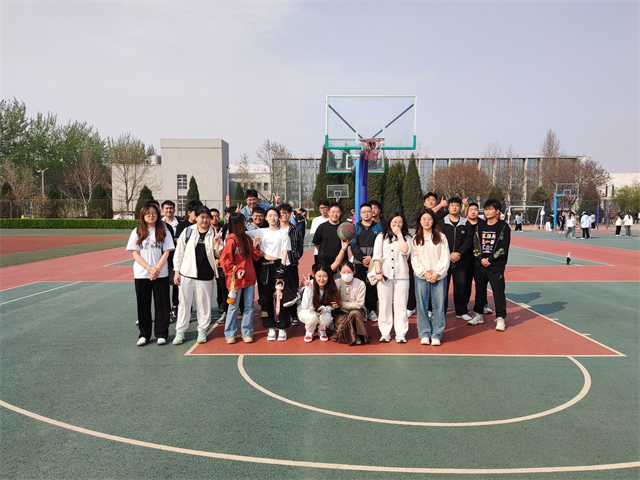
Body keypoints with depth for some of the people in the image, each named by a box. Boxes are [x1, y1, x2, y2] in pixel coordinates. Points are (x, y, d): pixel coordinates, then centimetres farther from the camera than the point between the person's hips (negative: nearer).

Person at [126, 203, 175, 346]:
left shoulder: (164, 231, 4)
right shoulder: (137, 232, 3)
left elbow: (166, 252, -1)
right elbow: (135, 253, -2)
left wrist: (157, 269, -12)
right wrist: (149, 268, -12)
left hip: (161, 274, 0)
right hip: (141, 274, 0)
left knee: (162, 304, 3)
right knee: (143, 305, 6)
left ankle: (161, 334, 13)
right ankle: (144, 335, 17)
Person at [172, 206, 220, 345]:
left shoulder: (214, 233, 4)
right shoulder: (187, 231, 3)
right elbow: (179, 252, 5)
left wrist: (217, 242, -13)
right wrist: (177, 271, 2)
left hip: (206, 275, 0)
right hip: (187, 273, 0)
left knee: (204, 303, 7)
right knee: (184, 302, 6)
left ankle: (202, 330, 21)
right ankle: (180, 331, 16)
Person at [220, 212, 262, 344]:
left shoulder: (247, 238, 11)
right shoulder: (232, 240, -11)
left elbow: (255, 258, 13)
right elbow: (224, 259, -14)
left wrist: (255, 246, -2)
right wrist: (236, 270, -17)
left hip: (249, 278, 6)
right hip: (236, 279, -6)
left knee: (249, 306, 7)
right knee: (233, 306, 5)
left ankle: (247, 333, 16)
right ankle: (230, 334, 17)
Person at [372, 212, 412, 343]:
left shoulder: (406, 238, 11)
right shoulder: (381, 237, 11)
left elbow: (405, 251, -10)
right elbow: (376, 256, 4)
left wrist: (399, 234, -3)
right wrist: (378, 271, -8)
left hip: (401, 275, 0)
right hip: (385, 275, 0)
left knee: (401, 305, -2)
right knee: (385, 304, 3)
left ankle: (401, 334, 3)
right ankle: (385, 333, 10)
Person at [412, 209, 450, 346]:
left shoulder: (441, 237, 9)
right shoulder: (415, 239, 11)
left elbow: (445, 257, 3)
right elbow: (414, 259, 4)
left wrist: (437, 273, -7)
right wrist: (425, 273, -7)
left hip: (439, 277, 0)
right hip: (421, 277, 1)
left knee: (438, 306, -2)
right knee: (422, 306, 0)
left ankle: (436, 335, 5)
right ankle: (424, 334, 8)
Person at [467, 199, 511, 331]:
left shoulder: (503, 227, -2)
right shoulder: (480, 226, 10)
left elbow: (503, 248, -8)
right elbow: (475, 244, 7)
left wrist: (489, 259, -13)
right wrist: (481, 258, -7)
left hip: (496, 265, -4)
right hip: (480, 264, 4)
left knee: (498, 291, -4)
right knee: (479, 289, 11)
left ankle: (500, 318, 5)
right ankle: (478, 314, 24)